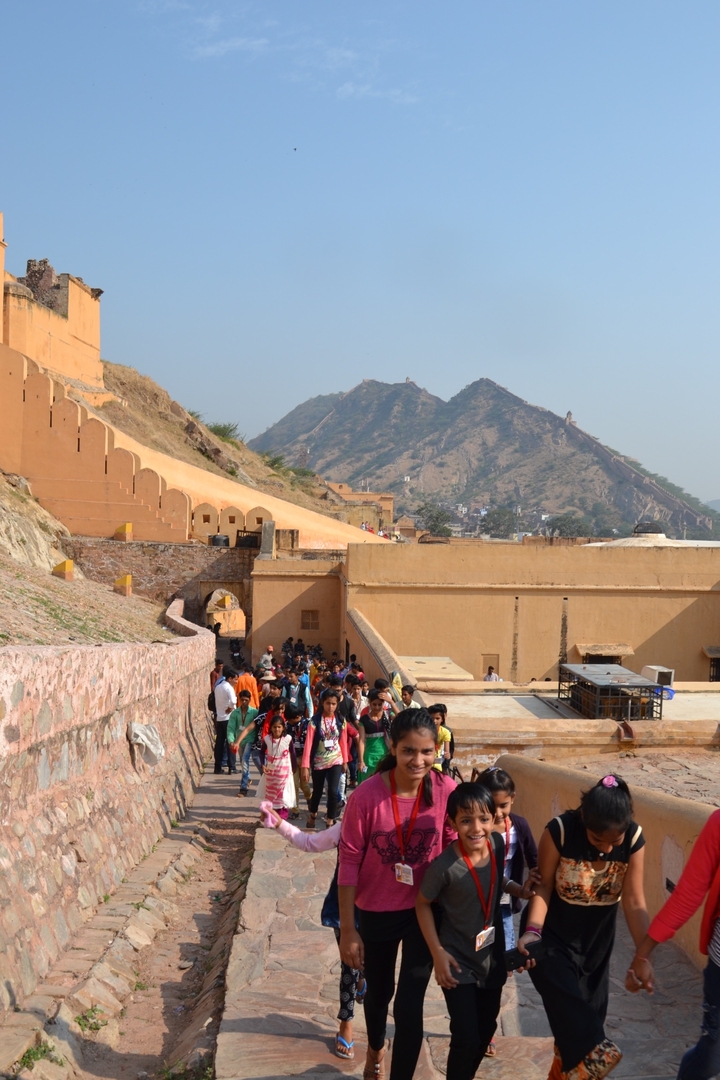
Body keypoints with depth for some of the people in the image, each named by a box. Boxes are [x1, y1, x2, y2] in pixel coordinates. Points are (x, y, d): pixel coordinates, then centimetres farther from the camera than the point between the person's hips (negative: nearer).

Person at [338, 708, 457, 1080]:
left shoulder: (446, 790, -19)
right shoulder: (367, 795, -24)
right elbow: (349, 863, -16)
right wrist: (347, 930, -11)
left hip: (425, 911, 0)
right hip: (376, 912, 0)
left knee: (410, 1004, 1)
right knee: (379, 991, 25)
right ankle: (375, 1048, 57)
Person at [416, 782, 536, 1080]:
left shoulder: (498, 844, -13)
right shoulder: (445, 865, -28)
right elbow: (422, 904, -12)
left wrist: (520, 889, -8)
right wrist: (437, 952, -14)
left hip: (492, 956, 6)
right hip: (458, 961, -5)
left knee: (486, 1030, 20)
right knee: (466, 1038, -4)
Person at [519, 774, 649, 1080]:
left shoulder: (634, 839, -19)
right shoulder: (560, 831, -27)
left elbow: (634, 902, -15)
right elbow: (543, 887, -19)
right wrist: (532, 932, -32)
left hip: (597, 938, 3)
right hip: (552, 934, -3)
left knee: (589, 1009, 12)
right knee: (567, 1001, -23)